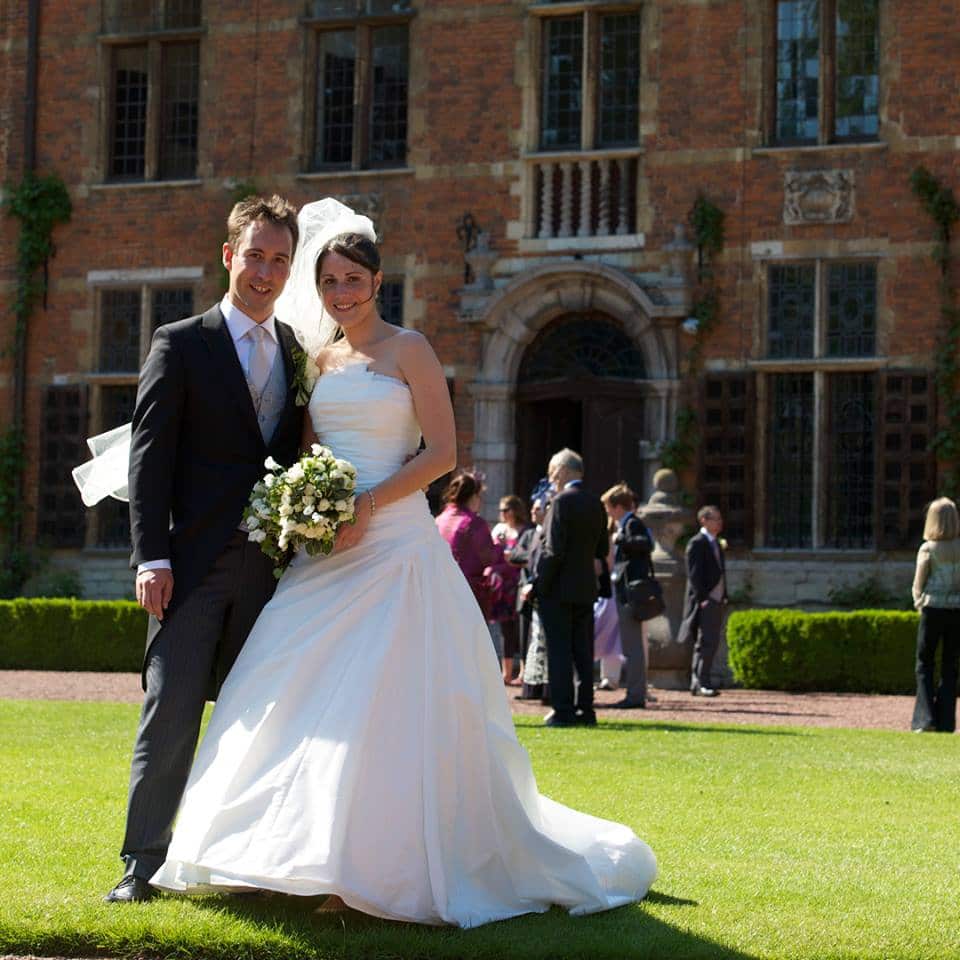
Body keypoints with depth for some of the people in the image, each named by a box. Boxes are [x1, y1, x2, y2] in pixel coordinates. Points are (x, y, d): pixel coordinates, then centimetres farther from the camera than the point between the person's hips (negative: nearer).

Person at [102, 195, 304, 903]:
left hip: (272, 565, 4)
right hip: (195, 564, -4)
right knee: (172, 710, -6)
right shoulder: (181, 345, 0)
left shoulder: (299, 352, 14)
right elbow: (149, 455, -4)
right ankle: (144, 863, 0)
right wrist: (151, 557, -12)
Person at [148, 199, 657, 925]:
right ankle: (321, 855, 7)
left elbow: (442, 452, -7)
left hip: (394, 545, -6)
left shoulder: (408, 349, 0)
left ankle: (392, 862, -4)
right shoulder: (320, 362, 16)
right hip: (326, 552, 6)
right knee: (305, 697, 0)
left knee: (391, 700, -10)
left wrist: (368, 504, -17)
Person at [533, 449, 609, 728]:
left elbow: (554, 550, -18)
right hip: (586, 589, 7)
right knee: (583, 652, 10)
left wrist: (539, 585, -12)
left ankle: (562, 710, -4)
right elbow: (601, 550, 14)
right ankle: (585, 709, 11)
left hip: (558, 589, -7)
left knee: (559, 652, -4)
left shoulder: (562, 502, -13)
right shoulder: (595, 504, 10)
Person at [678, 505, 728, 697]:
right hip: (704, 602, -9)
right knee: (706, 642, -12)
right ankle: (702, 683, -12)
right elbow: (694, 574, -14)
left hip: (717, 602, 9)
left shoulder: (717, 544, 19)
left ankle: (697, 683, 12)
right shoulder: (697, 543, -8)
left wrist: (724, 597, 13)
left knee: (711, 644, 8)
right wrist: (702, 598, -20)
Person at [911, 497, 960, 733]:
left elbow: (918, 585, -3)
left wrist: (920, 603, 14)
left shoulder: (928, 549, -7)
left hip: (933, 609, -3)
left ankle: (926, 717, -4)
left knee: (924, 664, 7)